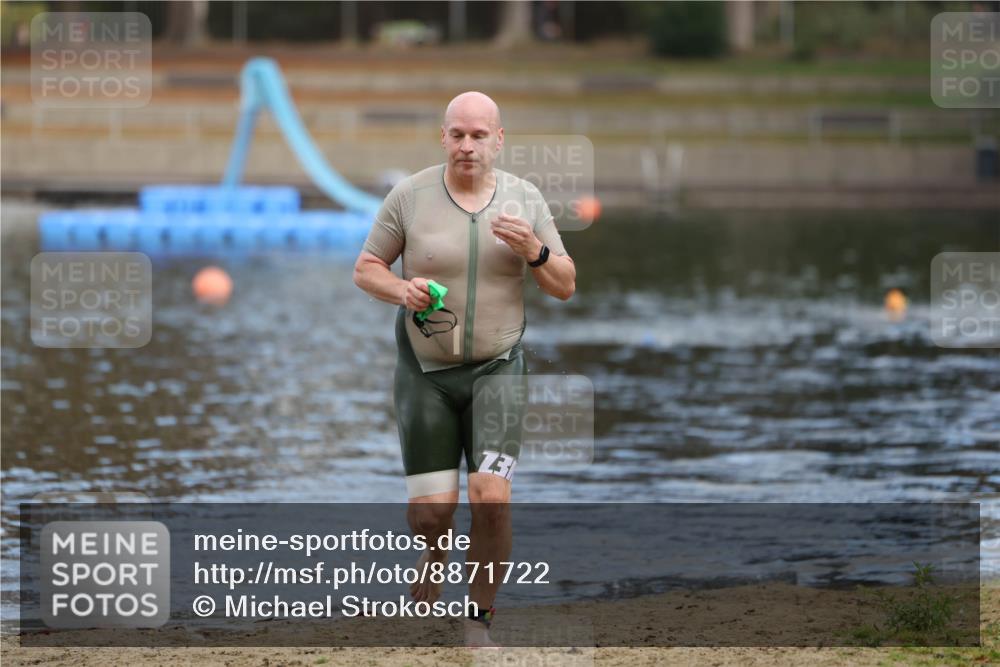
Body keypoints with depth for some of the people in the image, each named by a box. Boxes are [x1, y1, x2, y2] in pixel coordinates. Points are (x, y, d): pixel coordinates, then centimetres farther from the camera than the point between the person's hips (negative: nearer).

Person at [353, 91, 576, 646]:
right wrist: (401, 290, -19)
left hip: (497, 366, 0)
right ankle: (434, 560, 36)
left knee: (492, 499, -17)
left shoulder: (525, 199, -1)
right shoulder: (410, 196, -7)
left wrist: (532, 250, -17)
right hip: (425, 370, 0)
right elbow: (365, 268, 2)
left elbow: (565, 286, 3)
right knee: (430, 512, -2)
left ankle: (480, 622, 1)